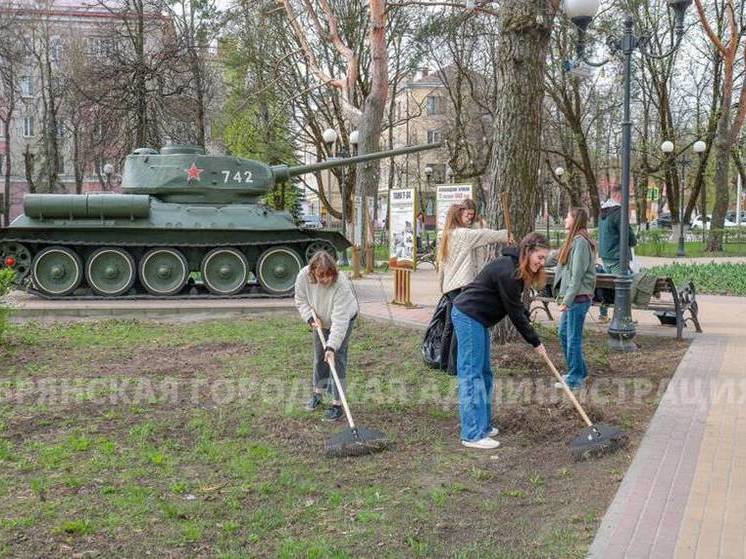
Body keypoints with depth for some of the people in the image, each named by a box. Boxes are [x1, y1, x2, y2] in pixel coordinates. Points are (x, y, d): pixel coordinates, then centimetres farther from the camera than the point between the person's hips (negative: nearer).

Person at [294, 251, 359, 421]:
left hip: (344, 319, -4)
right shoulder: (303, 277, -28)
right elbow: (301, 300, -8)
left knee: (337, 358, -9)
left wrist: (332, 346, -44)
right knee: (319, 357, 12)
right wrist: (310, 318, -23)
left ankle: (337, 404, -4)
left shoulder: (341, 284, -40)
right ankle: (317, 394, 30)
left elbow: (340, 320, -40)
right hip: (320, 320, 4)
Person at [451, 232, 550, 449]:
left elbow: (516, 306, 22)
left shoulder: (515, 269, 10)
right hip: (469, 317, -11)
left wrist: (527, 317, 5)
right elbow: (514, 312, -18)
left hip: (476, 319, 11)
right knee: (472, 373, -9)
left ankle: (482, 425, 23)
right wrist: (535, 342, -10)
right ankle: (473, 434, -8)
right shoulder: (508, 272, -22)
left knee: (484, 372, 14)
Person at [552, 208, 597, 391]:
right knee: (564, 333, 18)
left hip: (578, 298, -10)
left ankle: (575, 379, 7)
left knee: (573, 338, -2)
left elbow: (577, 275, -19)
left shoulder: (580, 242, -16)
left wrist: (567, 300, -19)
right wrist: (563, 297, 15)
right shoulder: (573, 240, 14)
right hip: (571, 298, 10)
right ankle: (580, 372, 30)